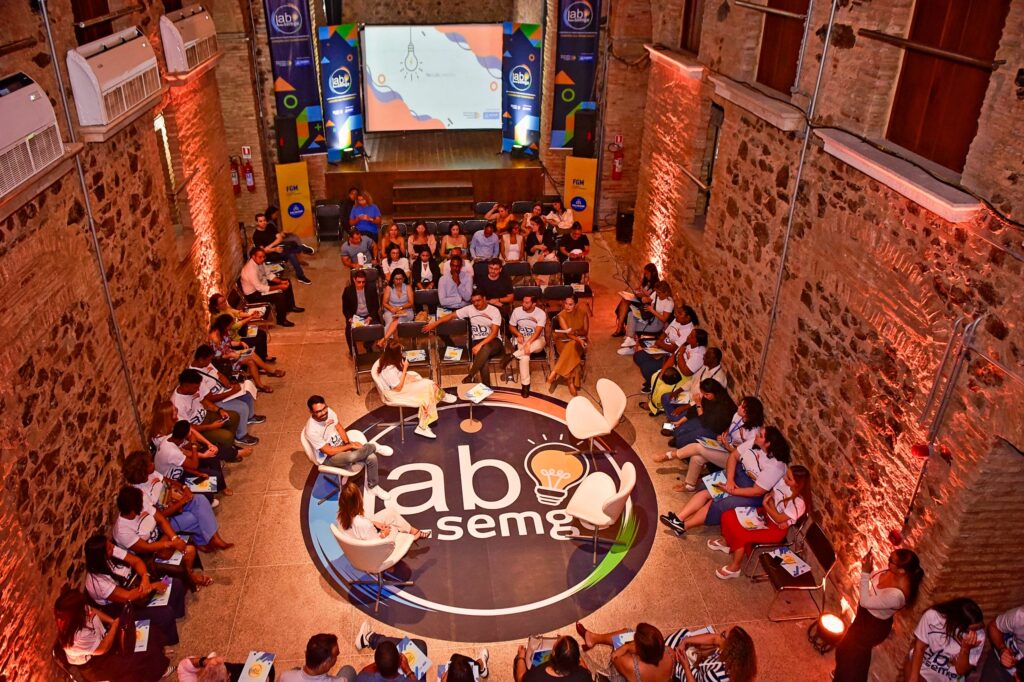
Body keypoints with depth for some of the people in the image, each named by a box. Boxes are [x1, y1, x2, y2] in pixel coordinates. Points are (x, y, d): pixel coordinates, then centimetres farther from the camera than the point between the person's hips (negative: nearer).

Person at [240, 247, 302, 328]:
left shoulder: (260, 262, -9)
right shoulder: (250, 270, -35)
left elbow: (268, 275, 5)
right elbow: (260, 288, -32)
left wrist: (281, 281, -10)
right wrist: (279, 287, -28)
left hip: (262, 283, 10)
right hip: (253, 293, -9)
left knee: (286, 282, 11)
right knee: (280, 296, -24)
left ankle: (291, 306, 28)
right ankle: (281, 320, -4)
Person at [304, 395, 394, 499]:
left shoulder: (329, 411, -13)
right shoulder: (311, 431, -31)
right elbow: (329, 452, -24)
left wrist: (347, 443, -9)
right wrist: (350, 446, -18)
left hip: (341, 445, 6)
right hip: (328, 458, -6)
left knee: (371, 457, -12)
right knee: (351, 456, -38)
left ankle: (372, 486, 13)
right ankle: (374, 447, -6)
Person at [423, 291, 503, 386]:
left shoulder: (494, 311, -5)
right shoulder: (469, 309, 5)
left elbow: (494, 332, -14)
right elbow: (451, 315, 8)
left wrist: (481, 345, -26)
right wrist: (434, 323, -3)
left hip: (493, 342, -2)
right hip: (477, 342, 2)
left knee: (485, 348, -40)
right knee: (482, 361, -33)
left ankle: (469, 377, -34)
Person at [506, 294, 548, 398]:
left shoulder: (541, 313, -13)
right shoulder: (517, 311, -4)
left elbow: (537, 332, -23)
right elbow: (511, 326, 6)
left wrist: (528, 343, -37)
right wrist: (518, 334, -15)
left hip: (536, 340, -1)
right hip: (521, 339, 1)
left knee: (540, 344, -41)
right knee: (524, 356, -34)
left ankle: (513, 355, -30)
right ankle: (525, 384, -24)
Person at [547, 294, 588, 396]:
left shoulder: (583, 313, -5)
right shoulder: (561, 315, -11)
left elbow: (586, 332, -4)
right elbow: (566, 332, -20)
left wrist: (576, 332, -26)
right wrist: (579, 340, -37)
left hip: (579, 340, 1)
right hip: (564, 341, -1)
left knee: (572, 346, -36)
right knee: (572, 355, -35)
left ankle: (554, 373, -36)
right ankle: (571, 383, -35)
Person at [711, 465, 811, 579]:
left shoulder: (799, 502, -31)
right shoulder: (784, 482, -15)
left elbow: (779, 519, -23)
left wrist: (765, 504, -16)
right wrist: (770, 502, -18)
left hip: (776, 528, -7)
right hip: (766, 514, 7)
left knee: (741, 535, -22)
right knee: (728, 516, -3)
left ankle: (735, 567, 1)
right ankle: (727, 542, 26)